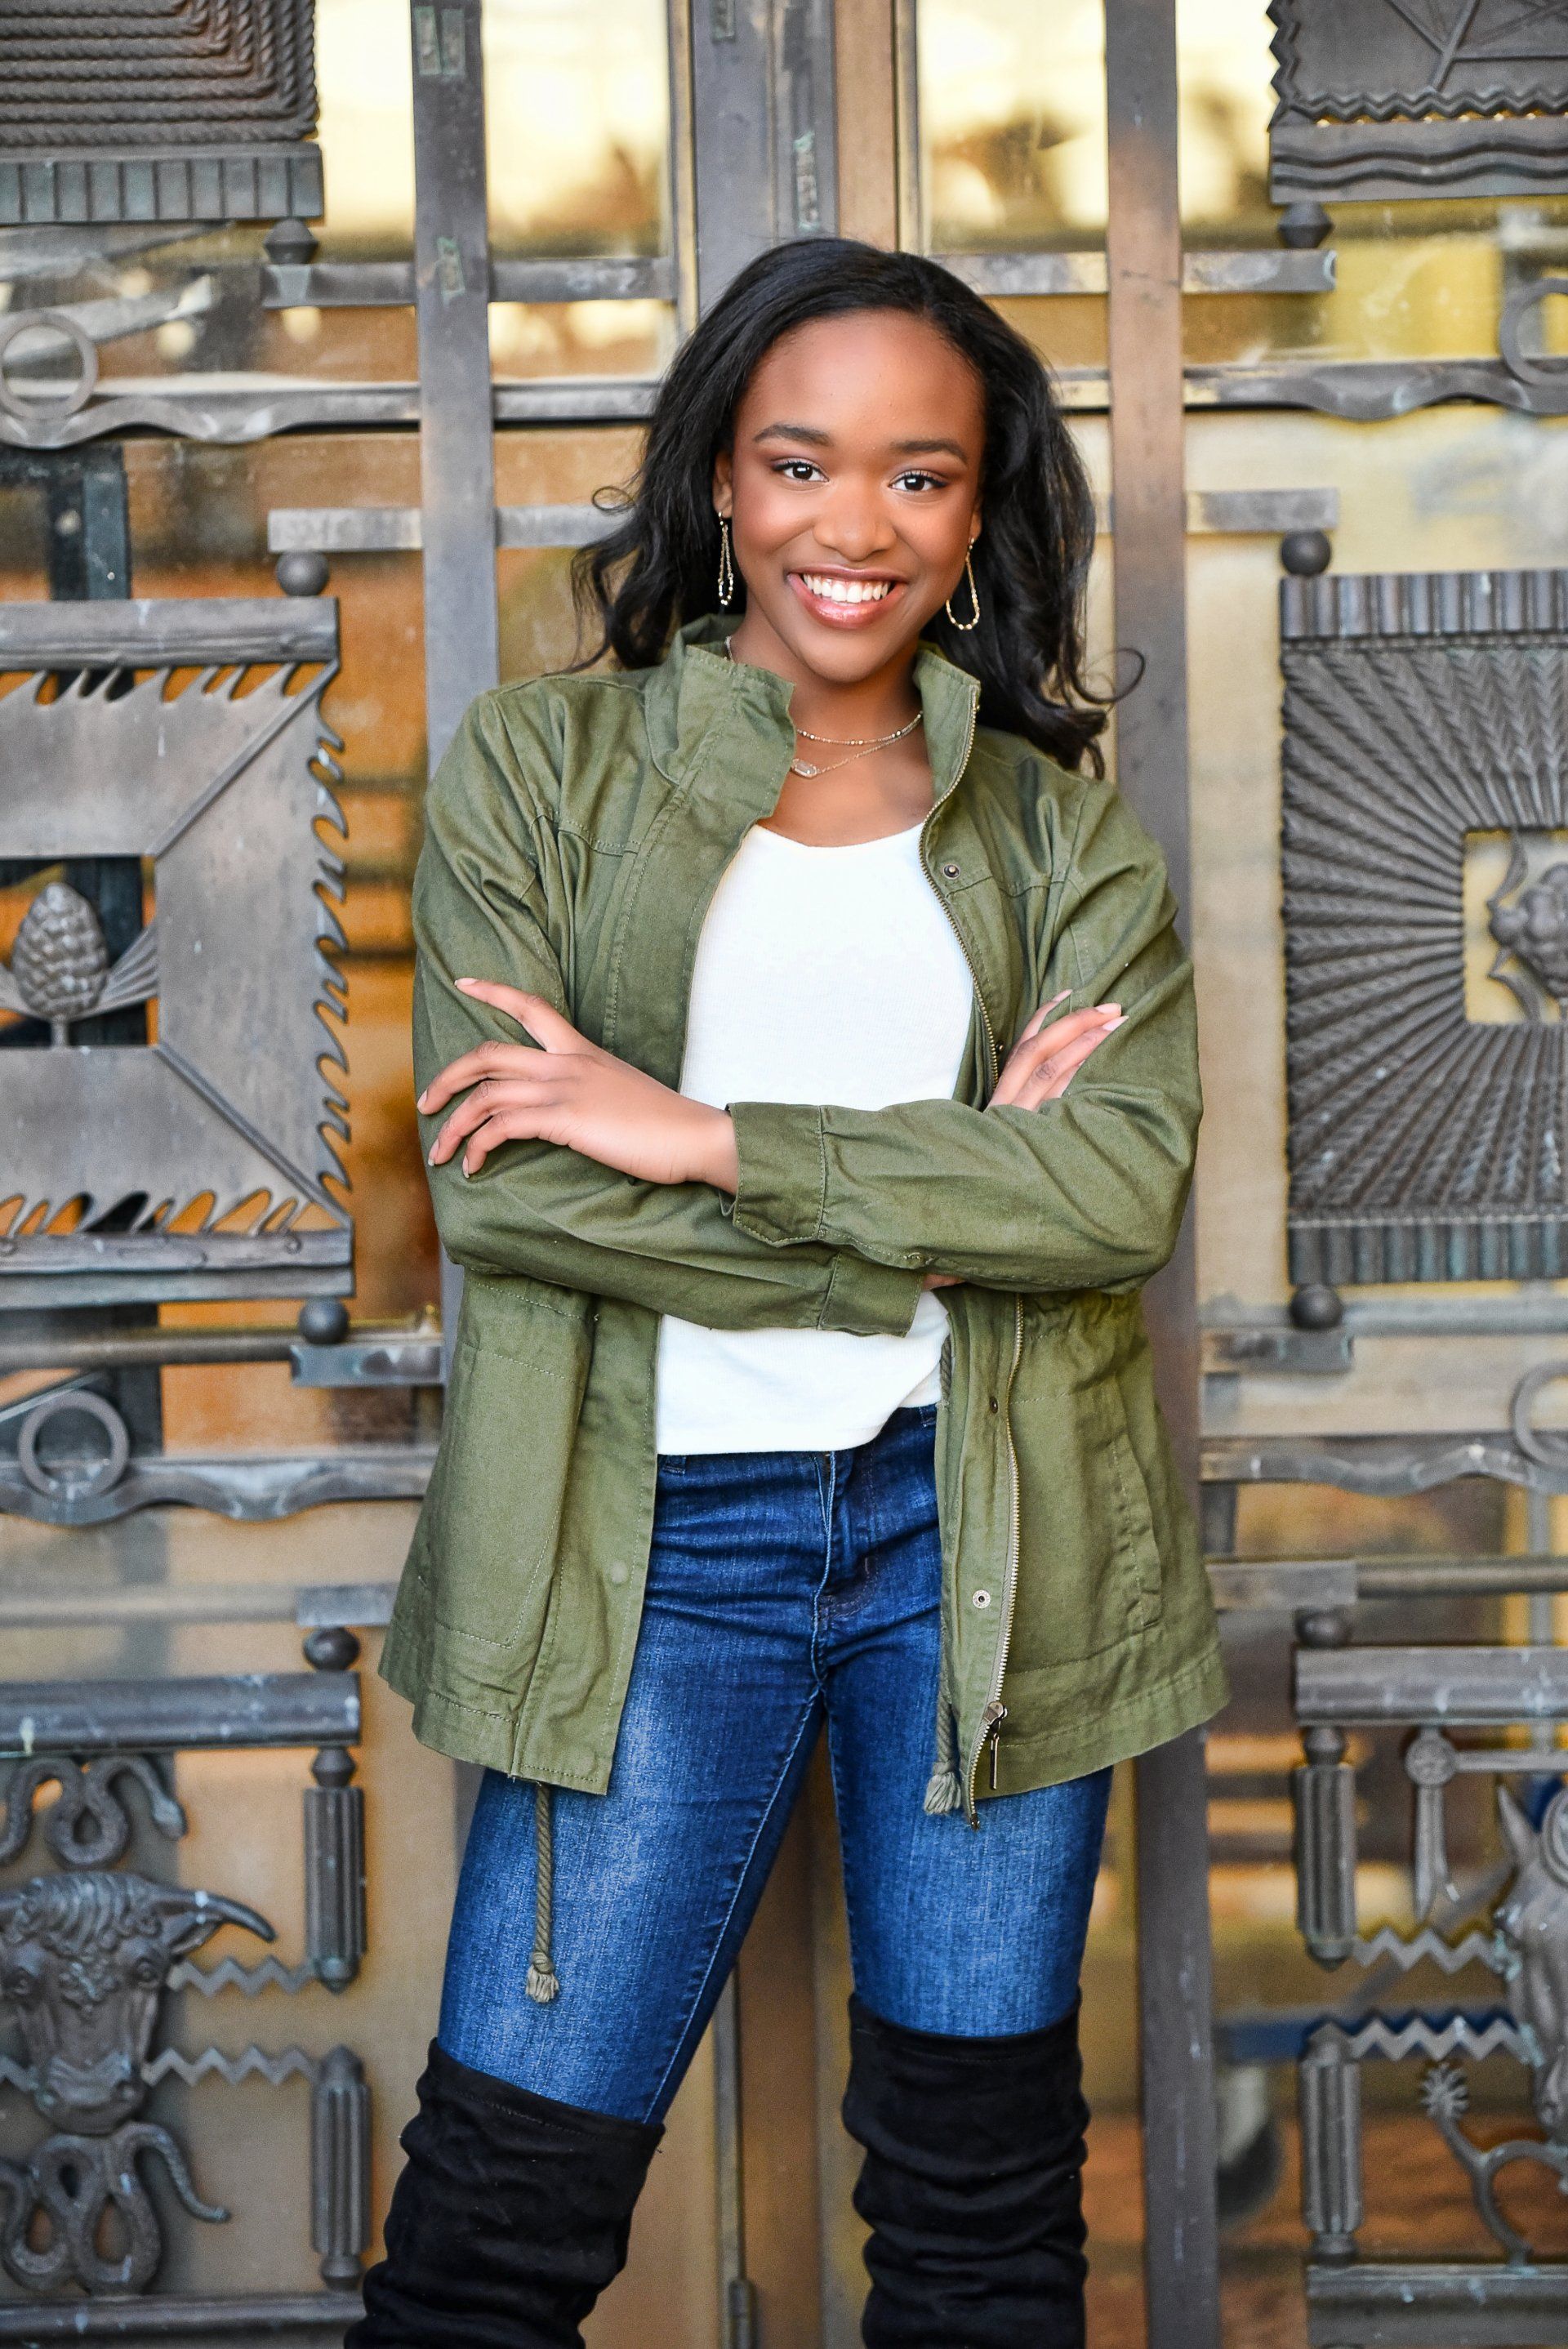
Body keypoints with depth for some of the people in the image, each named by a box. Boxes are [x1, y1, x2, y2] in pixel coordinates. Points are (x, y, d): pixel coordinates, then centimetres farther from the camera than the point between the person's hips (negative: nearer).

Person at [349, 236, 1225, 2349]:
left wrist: (712, 1137, -15)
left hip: (983, 1537, 2)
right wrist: (939, 1206, -10)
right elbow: (498, 1188, -10)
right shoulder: (538, 772, 2)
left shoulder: (1057, 822, 7)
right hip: (658, 1535, -1)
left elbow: (1131, 1177, -9)